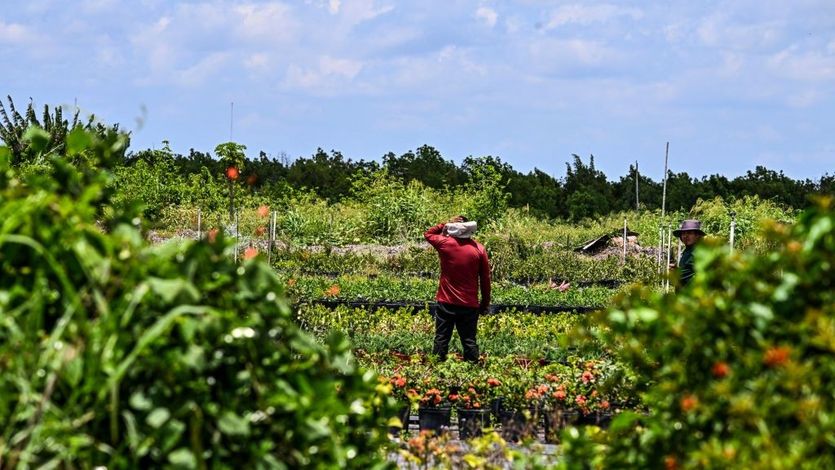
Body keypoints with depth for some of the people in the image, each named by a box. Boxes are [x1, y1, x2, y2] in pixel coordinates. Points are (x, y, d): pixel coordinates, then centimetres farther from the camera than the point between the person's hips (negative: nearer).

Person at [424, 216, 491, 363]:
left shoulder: (445, 244, -6)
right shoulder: (479, 249, -4)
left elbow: (428, 233, 15)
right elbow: (485, 279, 1)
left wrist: (445, 225, 6)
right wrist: (485, 303, 10)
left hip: (446, 303, -1)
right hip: (470, 305, 1)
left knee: (441, 339, 5)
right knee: (469, 341, 5)